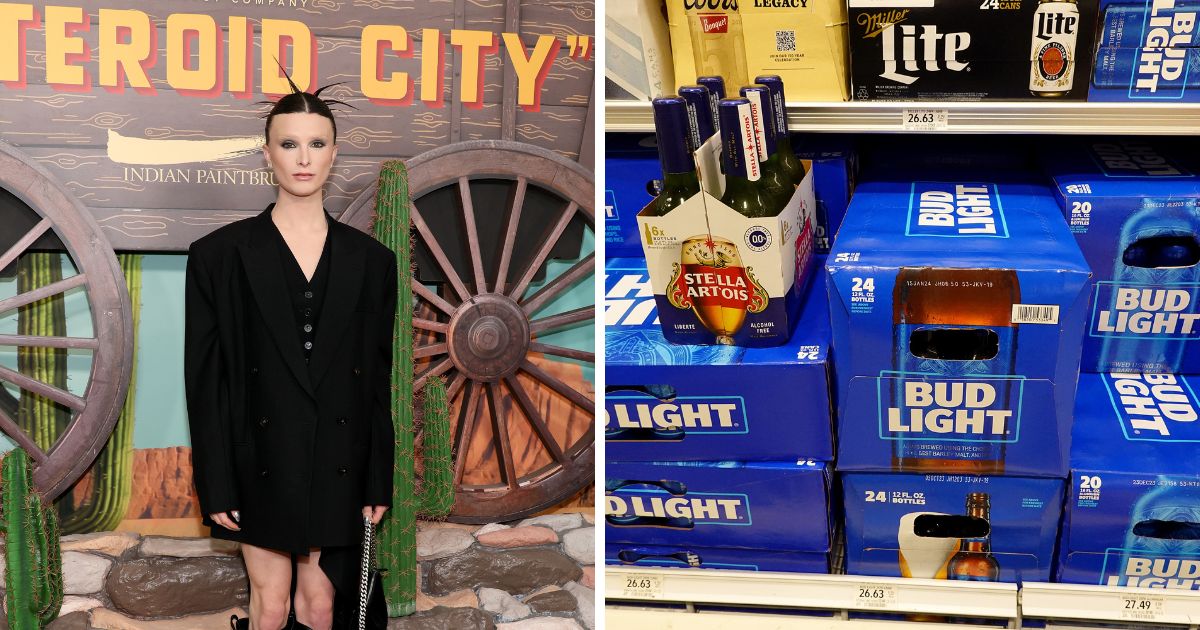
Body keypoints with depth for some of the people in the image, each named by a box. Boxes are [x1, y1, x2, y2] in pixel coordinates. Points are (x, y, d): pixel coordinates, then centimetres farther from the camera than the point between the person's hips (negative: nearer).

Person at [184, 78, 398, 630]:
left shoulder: (370, 260, 3)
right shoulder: (219, 254, -3)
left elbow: (378, 379, 5)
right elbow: (204, 378, -4)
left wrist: (378, 481, 4)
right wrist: (216, 486, -7)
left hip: (337, 465, 2)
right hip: (260, 461, -2)